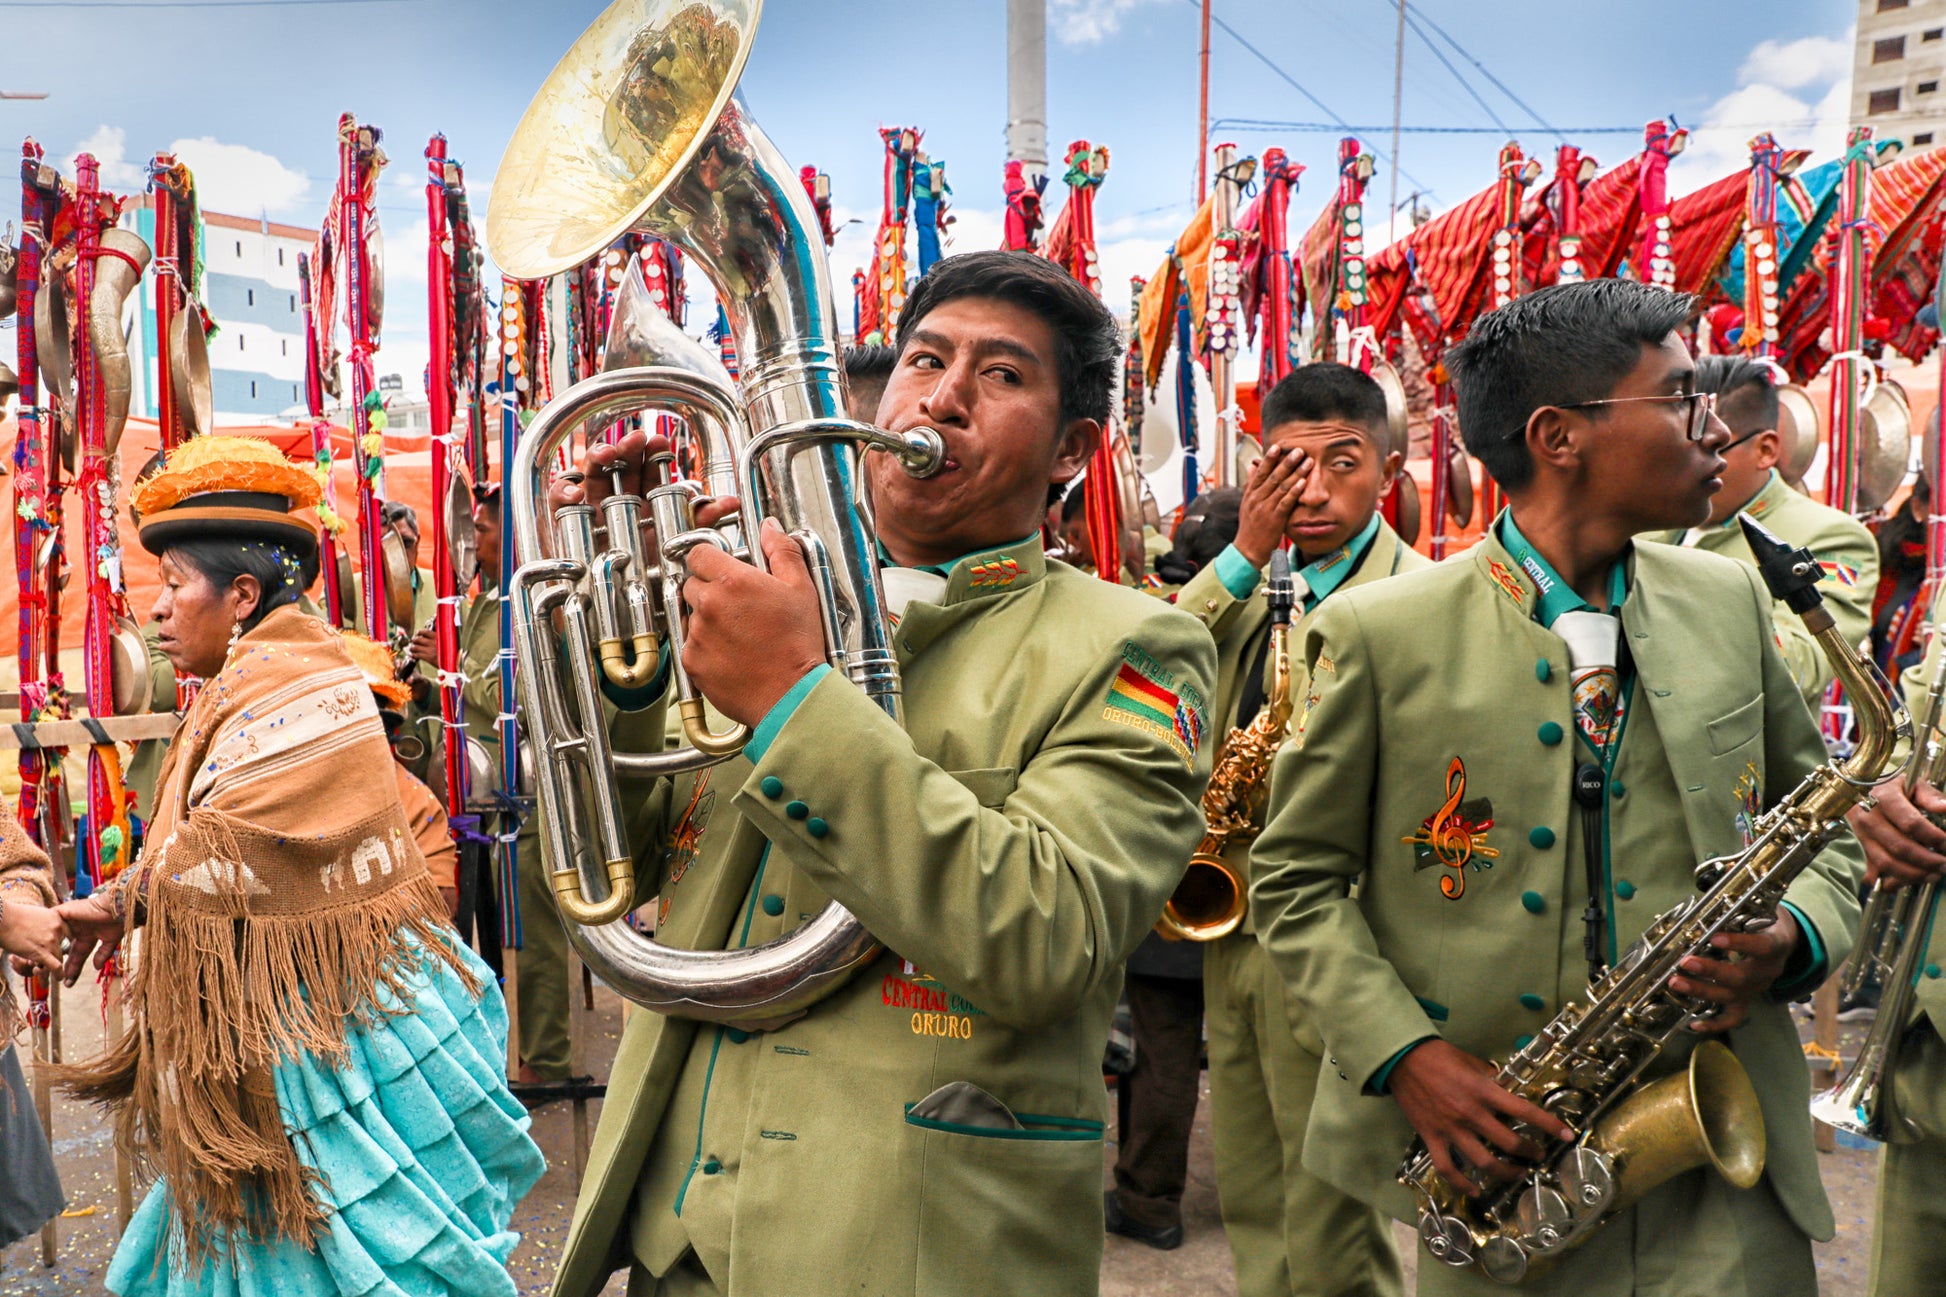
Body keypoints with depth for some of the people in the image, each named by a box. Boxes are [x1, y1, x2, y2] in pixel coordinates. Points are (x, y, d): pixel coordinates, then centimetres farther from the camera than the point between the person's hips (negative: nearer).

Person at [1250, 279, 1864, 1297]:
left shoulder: (1731, 600, 5)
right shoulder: (1379, 633, -9)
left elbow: (1822, 821, 15)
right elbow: (1296, 879, -2)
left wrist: (1798, 937, -6)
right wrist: (1404, 1056, -14)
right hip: (1489, 1158, -2)